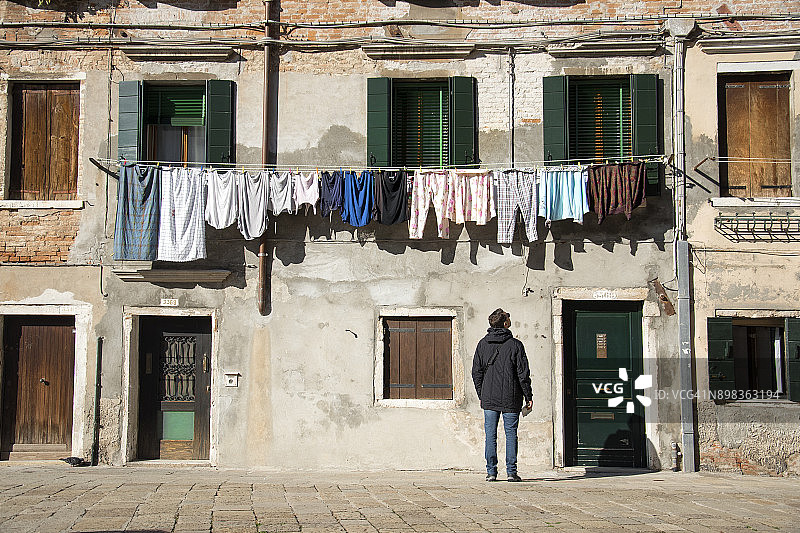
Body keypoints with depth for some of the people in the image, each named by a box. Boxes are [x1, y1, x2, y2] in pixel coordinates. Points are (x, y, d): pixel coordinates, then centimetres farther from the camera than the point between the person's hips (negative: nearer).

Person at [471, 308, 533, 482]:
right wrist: (528, 396, 2)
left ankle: (491, 472, 4)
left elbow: (476, 372, 7)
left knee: (490, 435, 5)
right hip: (511, 399, -2)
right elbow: (523, 373, -5)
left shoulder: (482, 345, 5)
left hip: (489, 399, 2)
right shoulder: (515, 345, -5)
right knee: (511, 434, 4)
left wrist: (482, 395, 15)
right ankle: (511, 472, 3)